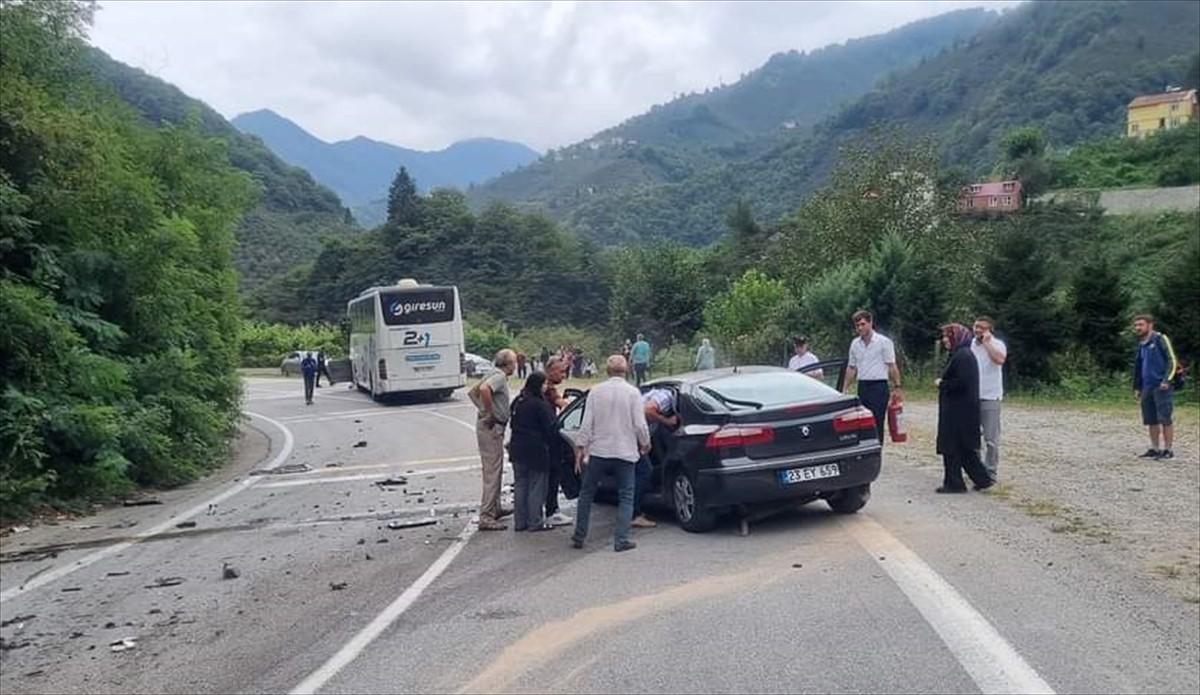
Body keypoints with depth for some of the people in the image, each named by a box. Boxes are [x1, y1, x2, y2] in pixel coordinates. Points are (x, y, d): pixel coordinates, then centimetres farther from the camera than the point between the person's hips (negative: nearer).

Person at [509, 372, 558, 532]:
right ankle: (535, 522, 6)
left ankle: (520, 521, 16)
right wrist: (553, 446, 1)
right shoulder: (540, 404, -16)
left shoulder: (518, 402, 8)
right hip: (536, 451, -8)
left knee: (520, 485, 13)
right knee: (536, 487, 2)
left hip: (517, 449, 8)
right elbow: (550, 429, -13)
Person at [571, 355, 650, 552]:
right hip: (625, 453, -1)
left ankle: (579, 537, 19)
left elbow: (586, 423, -4)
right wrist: (645, 443, 10)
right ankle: (622, 540, 1)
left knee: (587, 493, 14)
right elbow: (640, 424, -7)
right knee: (626, 496, 7)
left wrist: (580, 447, 3)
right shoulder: (633, 392, -5)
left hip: (598, 451, 1)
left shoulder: (596, 391, -2)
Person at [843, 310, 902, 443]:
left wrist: (897, 387, -9)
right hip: (862, 387, 5)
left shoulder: (883, 342, -4)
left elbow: (892, 366, -5)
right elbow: (851, 368, 16)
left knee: (877, 424, -4)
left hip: (879, 386, -5)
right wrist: (846, 388, 12)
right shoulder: (855, 344, 11)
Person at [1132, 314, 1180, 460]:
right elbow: (1138, 367, 25)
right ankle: (1154, 448, 16)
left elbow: (1172, 360, -9)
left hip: (1162, 386, -7)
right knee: (1151, 420, 9)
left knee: (1165, 419, -6)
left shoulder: (1160, 339, -4)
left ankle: (1168, 450, -2)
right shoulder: (1141, 344, 18)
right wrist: (1137, 388, 22)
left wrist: (1167, 380, -17)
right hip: (1147, 387, 7)